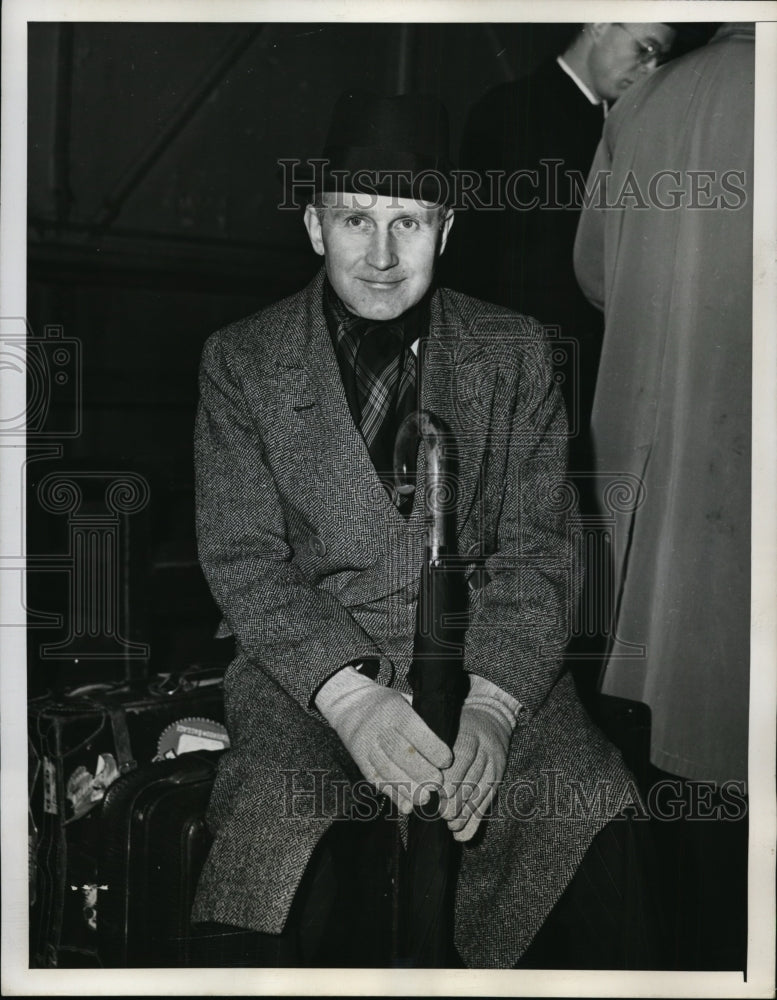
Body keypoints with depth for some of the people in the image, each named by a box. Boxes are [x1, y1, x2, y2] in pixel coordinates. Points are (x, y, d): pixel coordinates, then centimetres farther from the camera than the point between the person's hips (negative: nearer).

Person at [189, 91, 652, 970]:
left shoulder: (513, 355, 9)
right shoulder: (242, 361, 6)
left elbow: (535, 556, 3)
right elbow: (242, 561, -2)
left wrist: (491, 703, -16)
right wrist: (349, 696, -19)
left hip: (493, 671, 2)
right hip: (309, 676, -1)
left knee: (599, 818, -24)